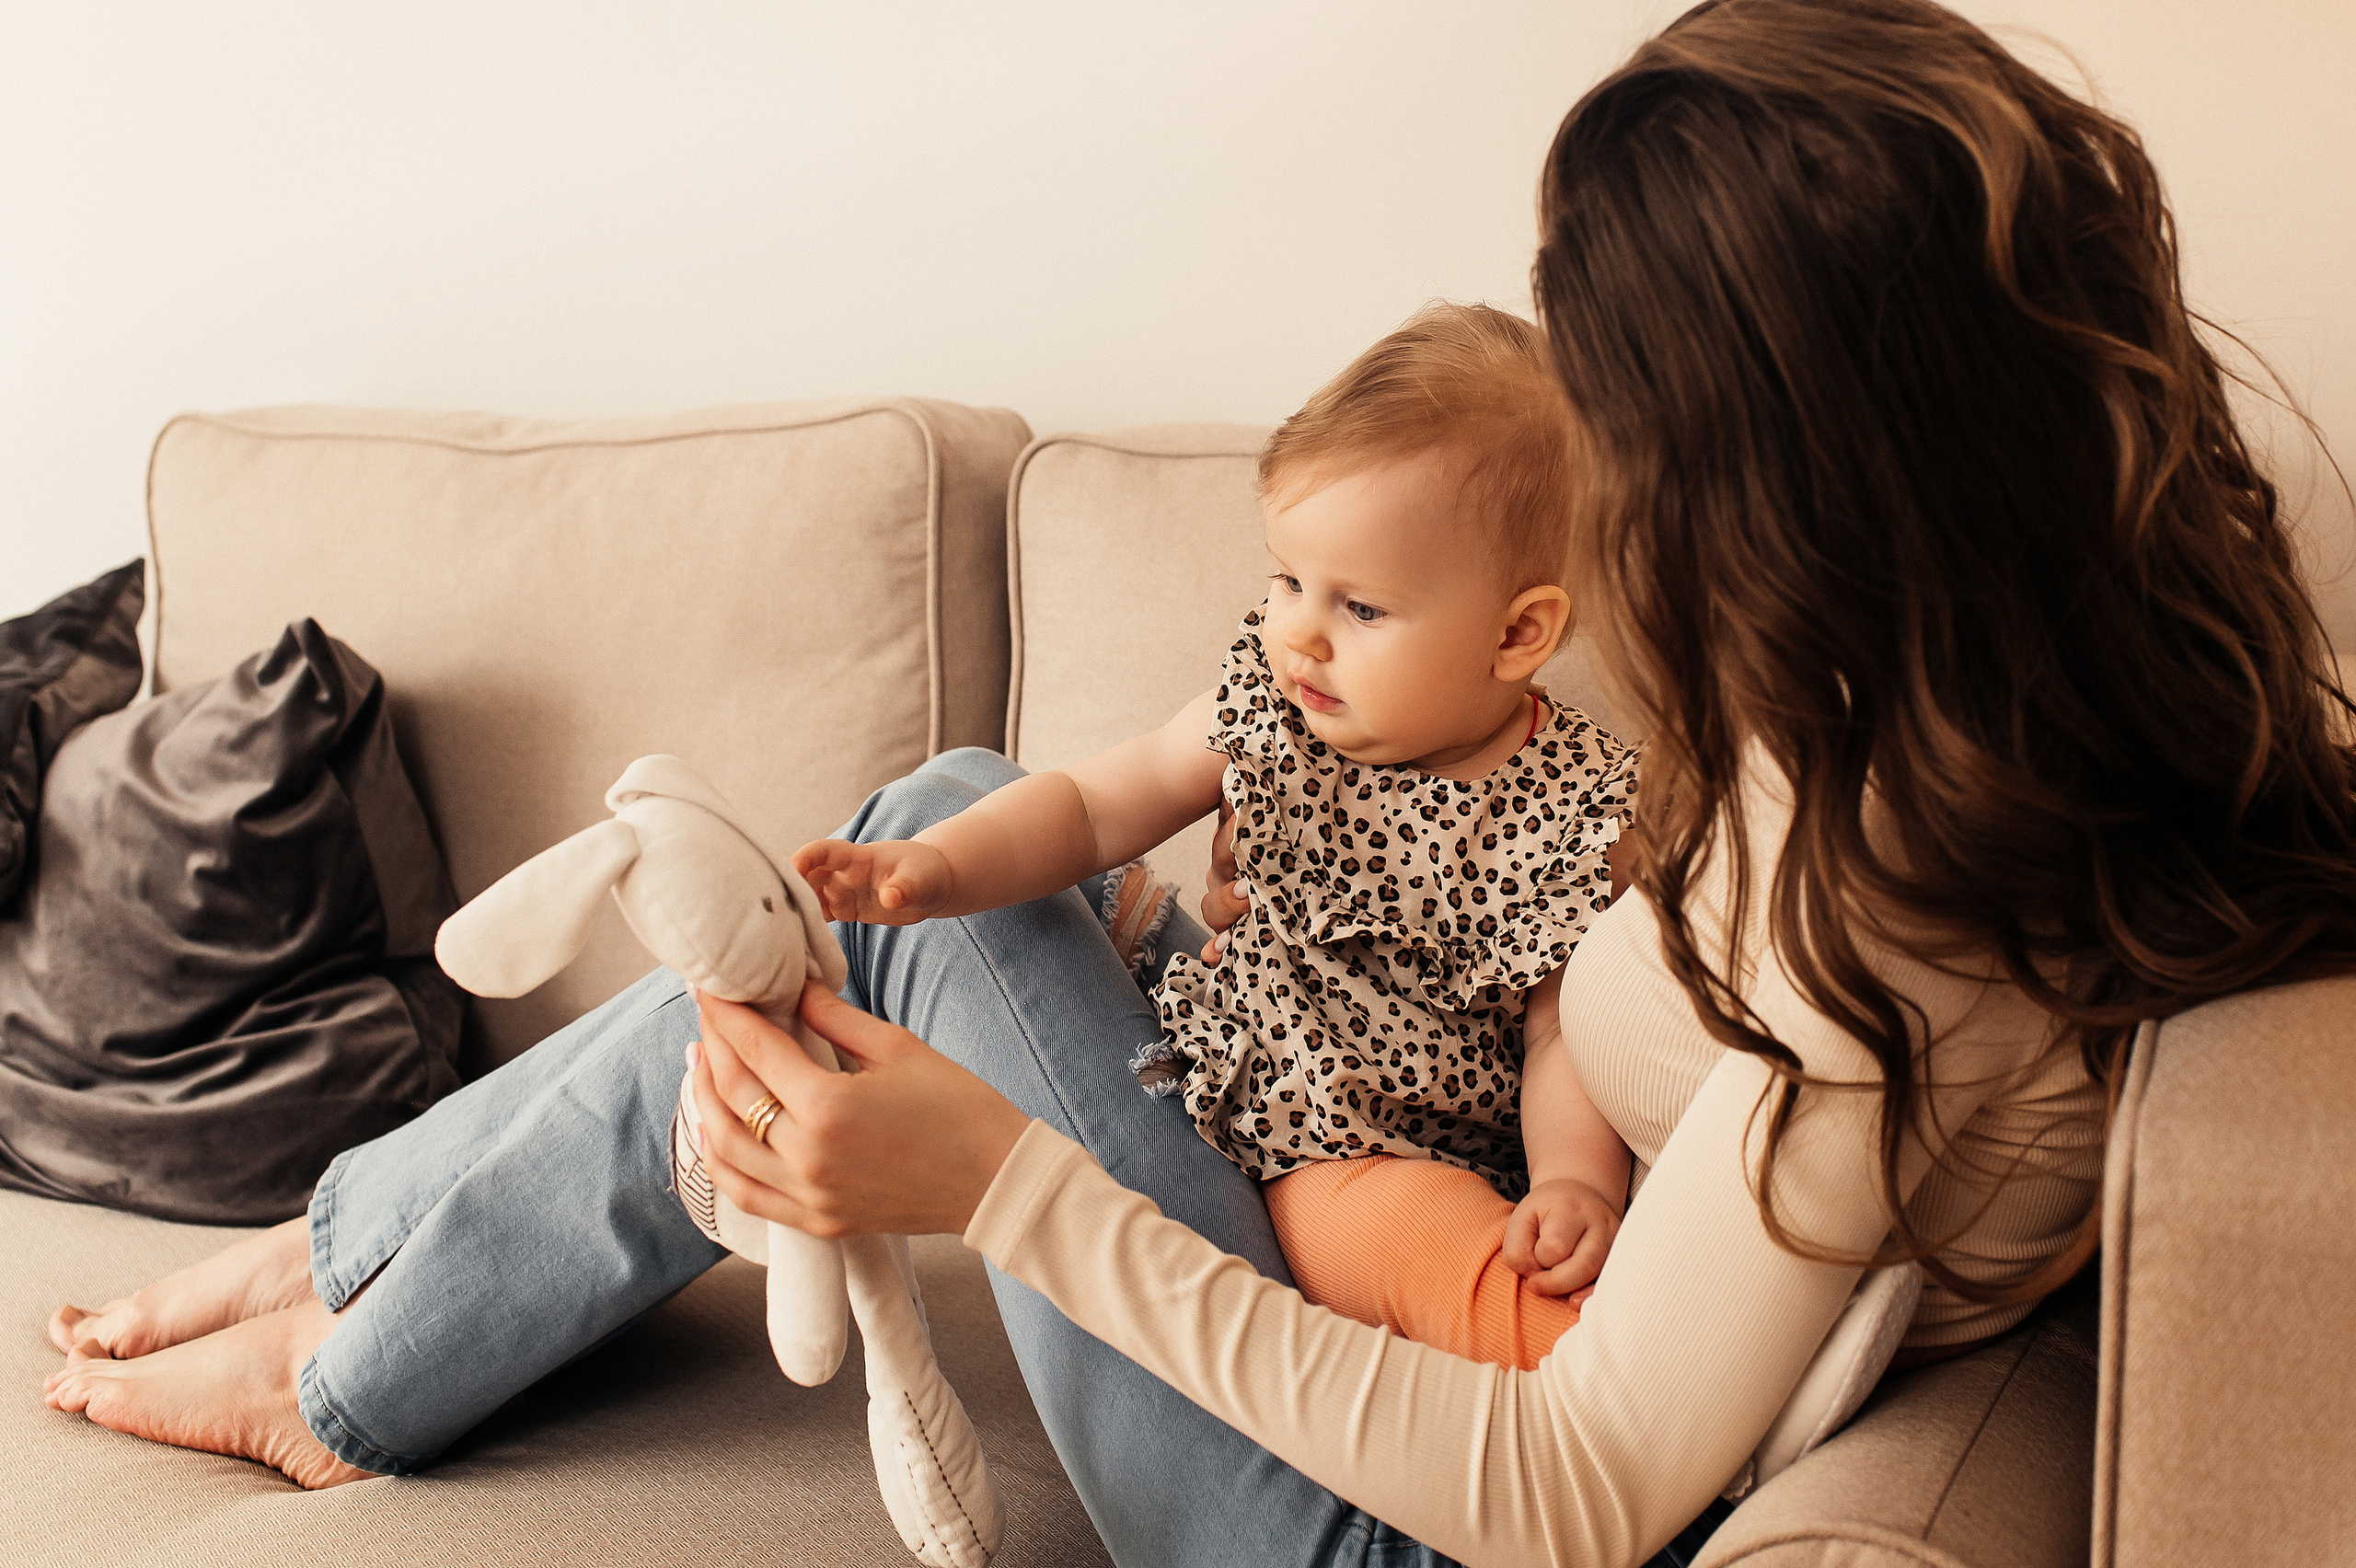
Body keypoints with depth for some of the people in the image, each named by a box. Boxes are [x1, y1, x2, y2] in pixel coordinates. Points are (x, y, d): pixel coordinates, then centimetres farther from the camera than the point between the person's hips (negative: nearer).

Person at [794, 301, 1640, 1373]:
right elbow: (1093, 806, 1)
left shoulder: (1580, 814, -15)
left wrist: (1573, 1180, -32)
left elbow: (1568, 1039, -12)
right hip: (1222, 1075, 6)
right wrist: (938, 864, -17)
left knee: (1421, 1223, -39)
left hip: (1388, 1158, -5)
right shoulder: (1273, 704, -3)